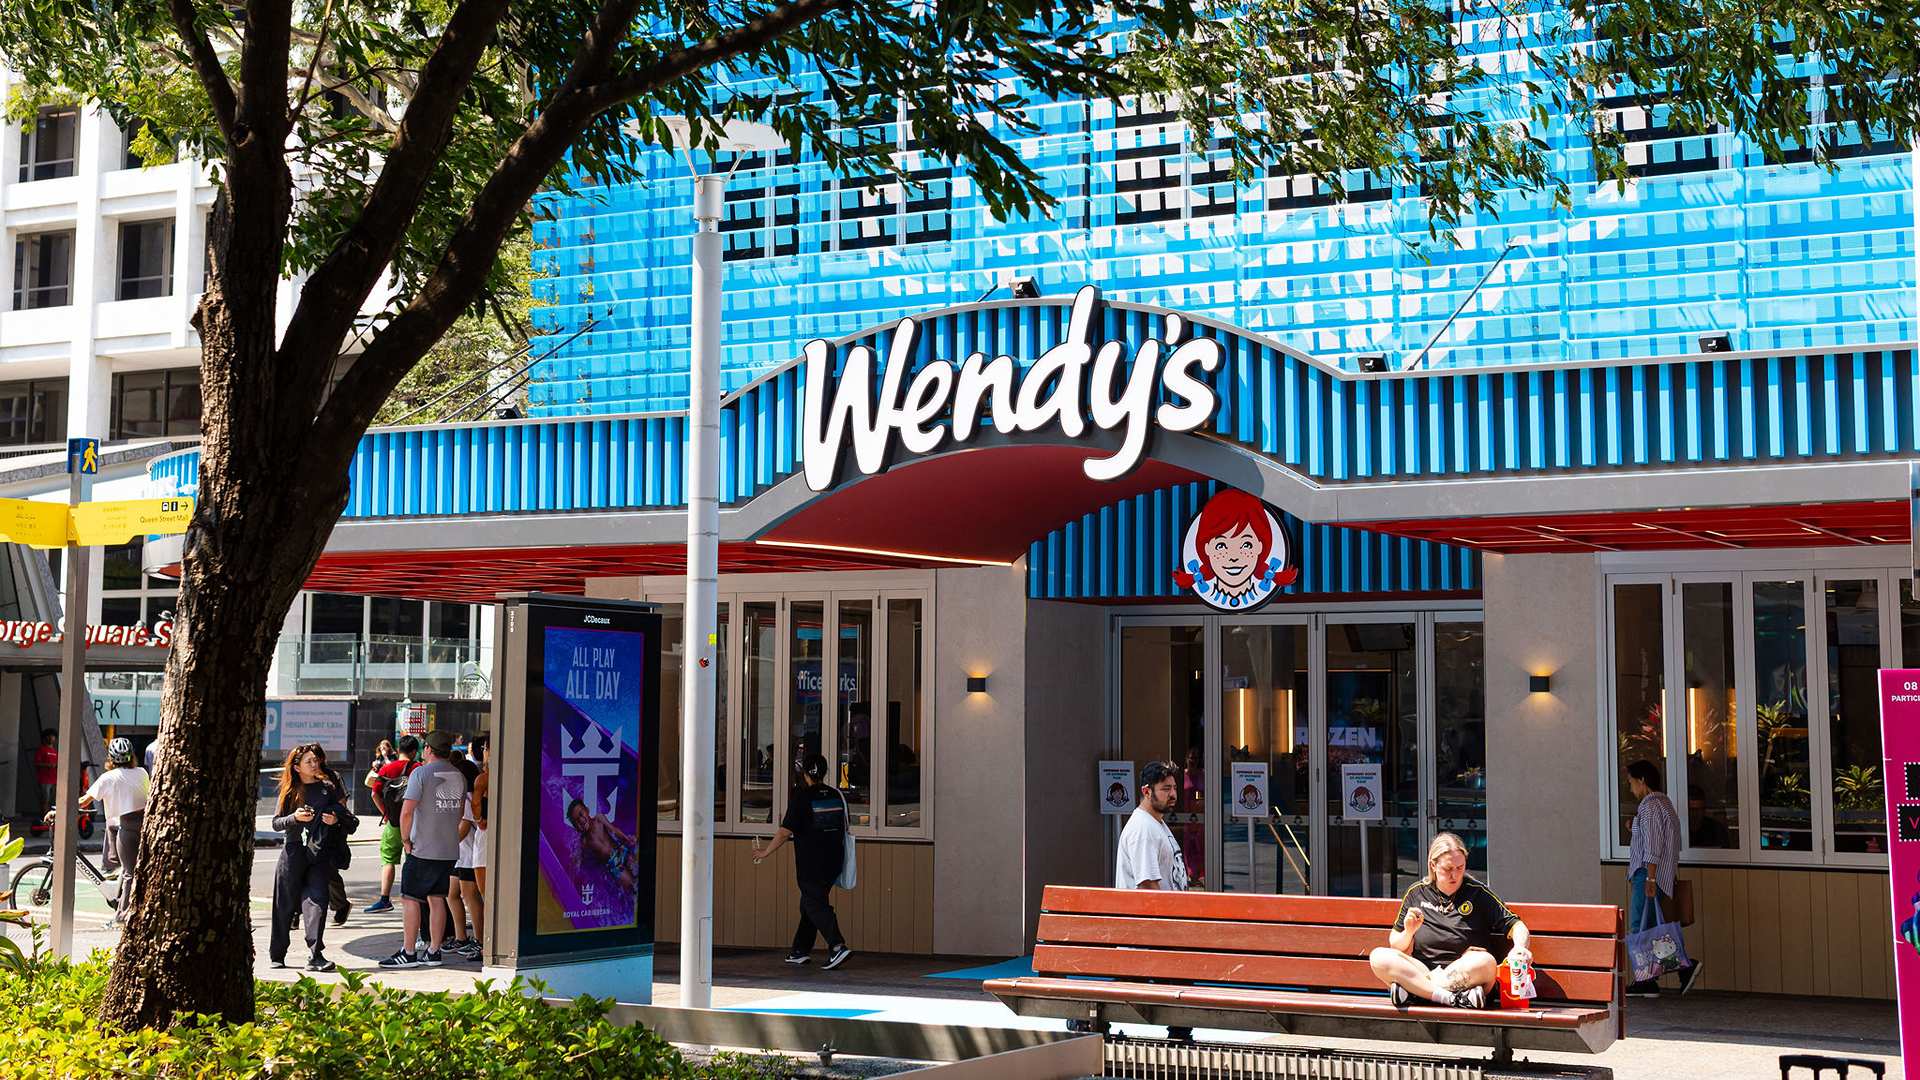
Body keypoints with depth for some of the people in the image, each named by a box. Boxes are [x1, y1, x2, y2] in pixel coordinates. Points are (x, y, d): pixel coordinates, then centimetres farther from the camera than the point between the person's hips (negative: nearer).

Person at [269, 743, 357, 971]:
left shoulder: (329, 788, 9)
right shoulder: (289, 791, 8)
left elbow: (348, 819, 16)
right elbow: (276, 823, 4)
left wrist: (337, 820, -6)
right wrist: (295, 818, -13)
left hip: (321, 854, 0)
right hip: (293, 852, 0)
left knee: (317, 900, -13)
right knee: (285, 904, 5)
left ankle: (315, 955, -16)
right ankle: (277, 955, 18)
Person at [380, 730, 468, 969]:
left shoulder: (421, 773, -11)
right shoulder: (459, 776, 9)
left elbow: (407, 811, -18)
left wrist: (405, 839, -7)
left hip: (423, 849, -6)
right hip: (450, 849, 6)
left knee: (410, 899, 0)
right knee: (437, 899, 11)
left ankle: (408, 953, -1)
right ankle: (434, 952, 13)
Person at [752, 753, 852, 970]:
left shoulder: (801, 797, -12)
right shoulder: (835, 795, 7)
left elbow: (785, 831, -14)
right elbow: (844, 828, 15)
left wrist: (765, 852, -2)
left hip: (810, 862, -7)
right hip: (834, 860, 7)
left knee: (815, 904, -5)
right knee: (810, 902, 17)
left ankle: (838, 946, -21)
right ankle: (801, 950, 22)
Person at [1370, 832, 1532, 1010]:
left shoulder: (1477, 892, 5)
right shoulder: (1417, 893, 10)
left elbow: (1516, 925, 2)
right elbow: (1396, 946, 13)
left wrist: (1519, 948, -20)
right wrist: (1409, 932, -9)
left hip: (1467, 976, -2)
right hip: (1423, 970, 2)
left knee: (1485, 962, -35)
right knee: (1378, 957, -23)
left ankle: (1412, 991, -28)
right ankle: (1453, 998, -33)